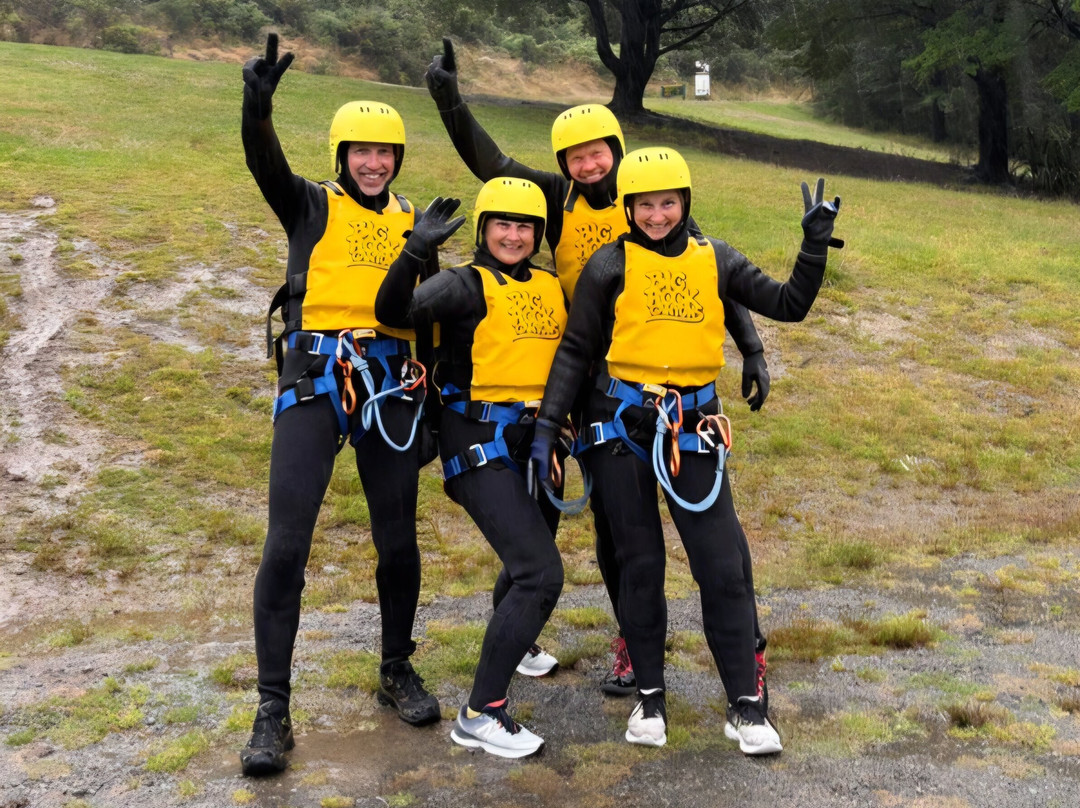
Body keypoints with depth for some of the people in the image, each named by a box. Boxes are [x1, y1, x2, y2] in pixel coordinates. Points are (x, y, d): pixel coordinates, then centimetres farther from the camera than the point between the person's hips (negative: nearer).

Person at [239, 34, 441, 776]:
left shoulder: (412, 221, 14)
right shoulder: (310, 206, 4)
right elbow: (265, 163, -17)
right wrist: (257, 106, -37)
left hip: (391, 384, 3)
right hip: (313, 380, -3)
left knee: (399, 542, 8)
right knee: (286, 546, -8)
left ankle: (398, 672, 29)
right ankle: (273, 710, 3)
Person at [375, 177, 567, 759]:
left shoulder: (551, 287, 11)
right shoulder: (467, 284, -10)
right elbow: (395, 310, -26)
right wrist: (416, 250, -39)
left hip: (535, 441, 7)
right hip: (479, 446, -7)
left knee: (530, 558, 25)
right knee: (540, 572, -17)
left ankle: (509, 643, 56)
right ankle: (480, 713, -10)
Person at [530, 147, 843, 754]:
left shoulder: (716, 260, 7)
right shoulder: (611, 265, -1)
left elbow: (789, 305, 7)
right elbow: (576, 350, 2)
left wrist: (816, 243, -4)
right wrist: (547, 424, -4)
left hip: (692, 427, 2)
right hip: (622, 423, -1)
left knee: (724, 564, -1)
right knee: (640, 563, 6)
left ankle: (746, 704, 11)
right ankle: (650, 697, 21)